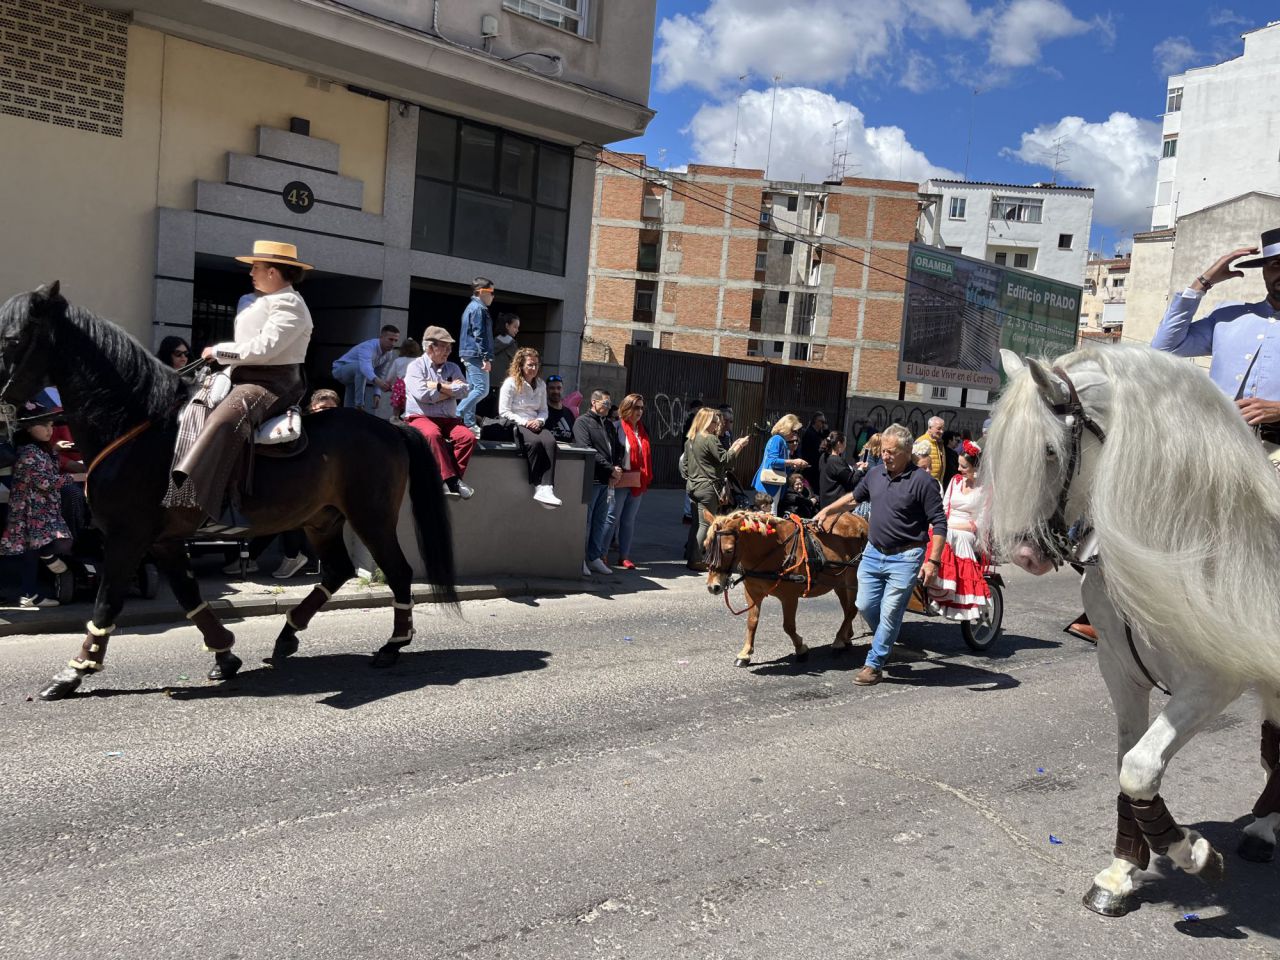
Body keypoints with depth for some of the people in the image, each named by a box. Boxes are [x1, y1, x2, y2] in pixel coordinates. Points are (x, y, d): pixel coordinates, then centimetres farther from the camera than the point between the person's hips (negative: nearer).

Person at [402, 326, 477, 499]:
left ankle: (449, 479, -24)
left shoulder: (453, 367, 17)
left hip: (448, 419, 5)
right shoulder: (416, 366, 3)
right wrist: (451, 389, -2)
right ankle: (452, 479, -36)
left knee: (468, 436, -23)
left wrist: (438, 386, -7)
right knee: (432, 434, -37)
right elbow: (422, 394, -14)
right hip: (420, 417, -4)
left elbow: (464, 390, -1)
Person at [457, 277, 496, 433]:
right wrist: (486, 358, -19)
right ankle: (456, 416, -15)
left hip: (469, 355, 11)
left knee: (473, 390, 11)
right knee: (482, 389, -13)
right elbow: (479, 335, -17)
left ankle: (469, 424, 10)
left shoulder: (471, 307, 22)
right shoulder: (479, 308, -10)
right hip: (476, 355, -11)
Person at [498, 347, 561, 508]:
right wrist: (523, 422, -16)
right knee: (535, 442, -37)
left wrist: (539, 421, -5)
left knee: (550, 441, -30)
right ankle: (538, 487, -30)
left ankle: (546, 488, -40)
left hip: (534, 424, 5)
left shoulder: (541, 384, 15)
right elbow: (504, 411, -6)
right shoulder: (511, 382, -1)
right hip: (514, 425, -5)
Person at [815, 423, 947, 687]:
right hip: (873, 553, 6)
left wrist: (933, 561, -19)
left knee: (889, 613, -2)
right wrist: (827, 510, 23)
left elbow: (939, 523, -13)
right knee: (865, 606, 10)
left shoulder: (922, 481, -13)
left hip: (904, 558, -6)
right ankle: (885, 638, 37)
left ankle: (874, 665, 10)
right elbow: (854, 497, 26)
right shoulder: (875, 474, 5)